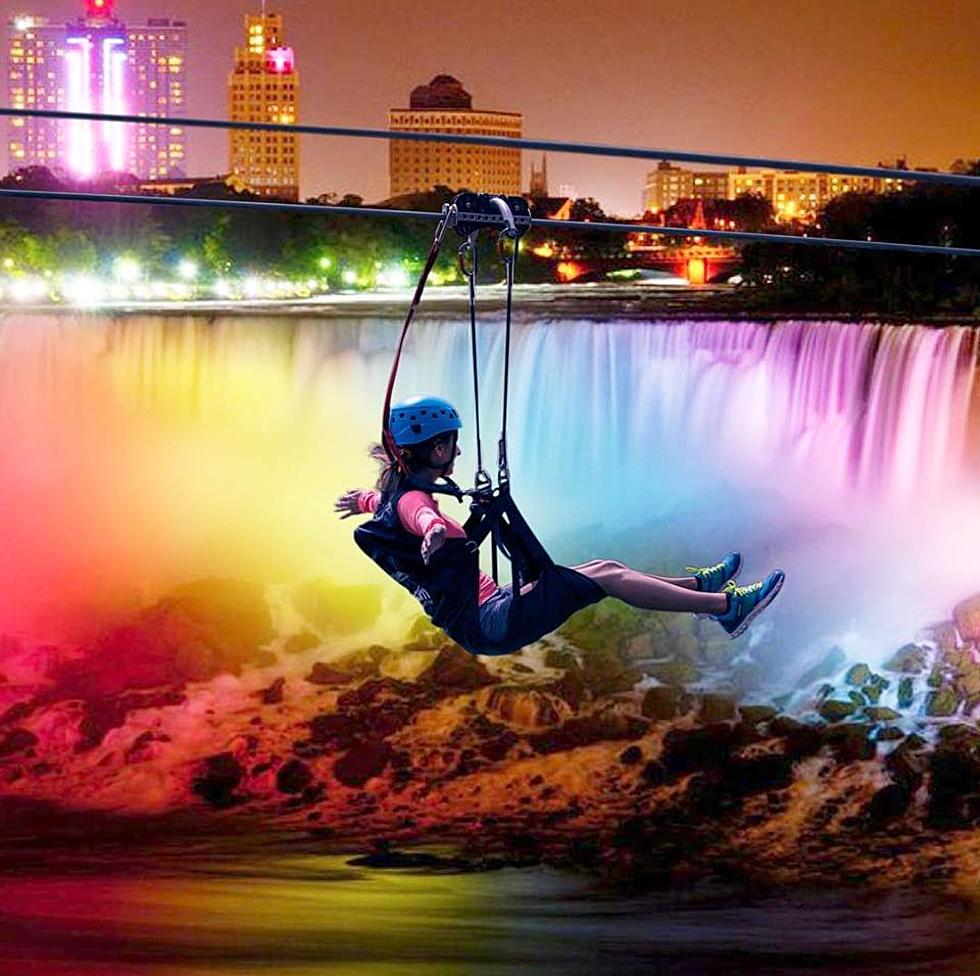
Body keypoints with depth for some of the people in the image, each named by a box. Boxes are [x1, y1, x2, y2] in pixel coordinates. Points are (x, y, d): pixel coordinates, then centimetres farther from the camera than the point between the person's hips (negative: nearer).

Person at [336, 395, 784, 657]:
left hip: (488, 613, 11)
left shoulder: (392, 497, 11)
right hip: (490, 624, -11)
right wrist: (434, 530, -68)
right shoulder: (410, 499, -20)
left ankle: (698, 584, 29)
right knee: (607, 576, -11)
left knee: (601, 567, 14)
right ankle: (727, 605, -8)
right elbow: (422, 518, -47)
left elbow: (374, 499, 37)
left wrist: (363, 500, 58)